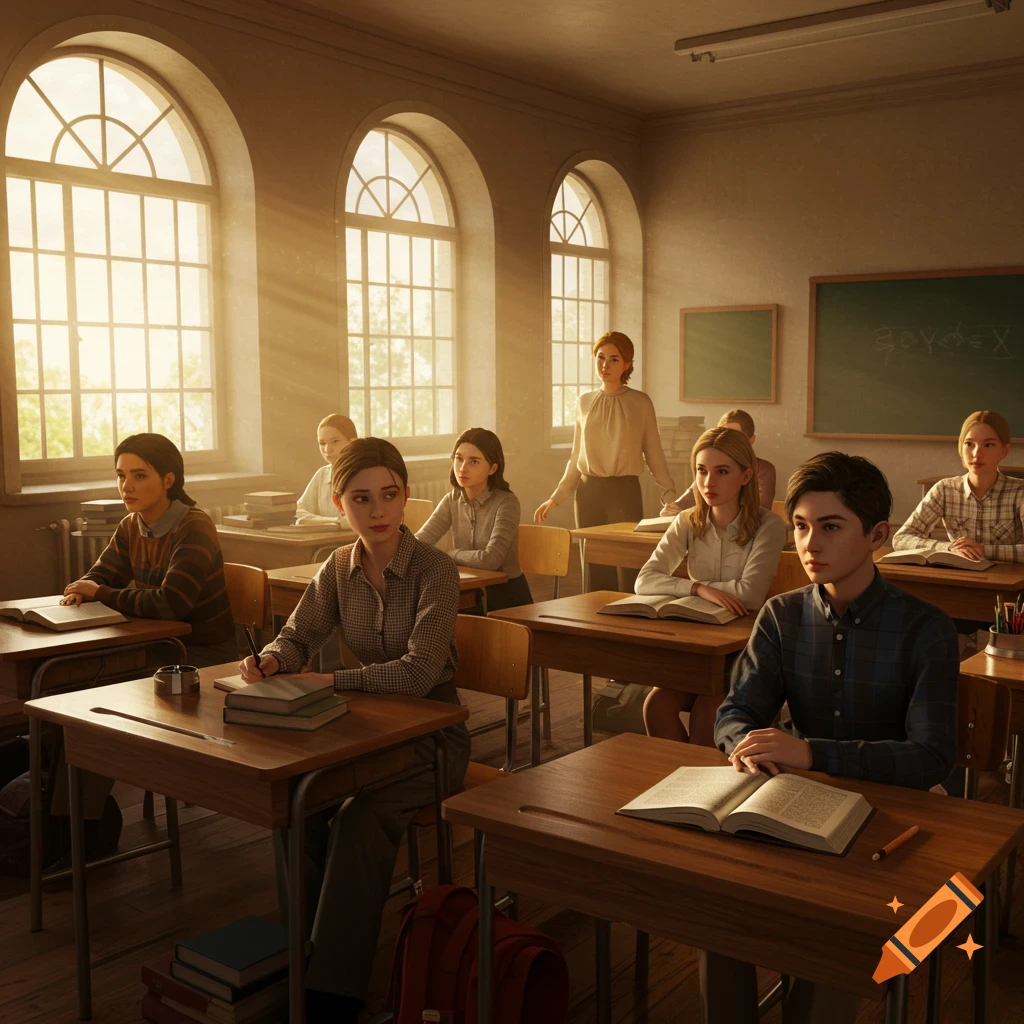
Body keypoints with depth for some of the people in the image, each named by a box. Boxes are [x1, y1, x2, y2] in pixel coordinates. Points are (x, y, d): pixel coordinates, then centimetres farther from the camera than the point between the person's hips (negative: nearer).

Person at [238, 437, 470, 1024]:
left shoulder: (435, 569, -17)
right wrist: (271, 660, -16)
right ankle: (308, 942, -1)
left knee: (362, 818, -28)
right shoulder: (340, 568, 1)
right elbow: (299, 638, 8)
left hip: (433, 731, -5)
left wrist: (328, 680, -25)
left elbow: (418, 673, -24)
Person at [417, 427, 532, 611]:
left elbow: (490, 559, -28)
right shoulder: (452, 500, 1)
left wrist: (450, 555, -13)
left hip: (507, 595, -5)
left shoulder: (506, 503, -18)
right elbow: (418, 542, -8)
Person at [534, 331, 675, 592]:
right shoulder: (584, 403, 9)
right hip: (588, 491, 3)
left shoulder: (640, 403, -1)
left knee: (627, 569, -6)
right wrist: (555, 498, 13)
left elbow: (654, 454, 4)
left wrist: (670, 495, -4)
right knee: (594, 568, 6)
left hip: (625, 491, -3)